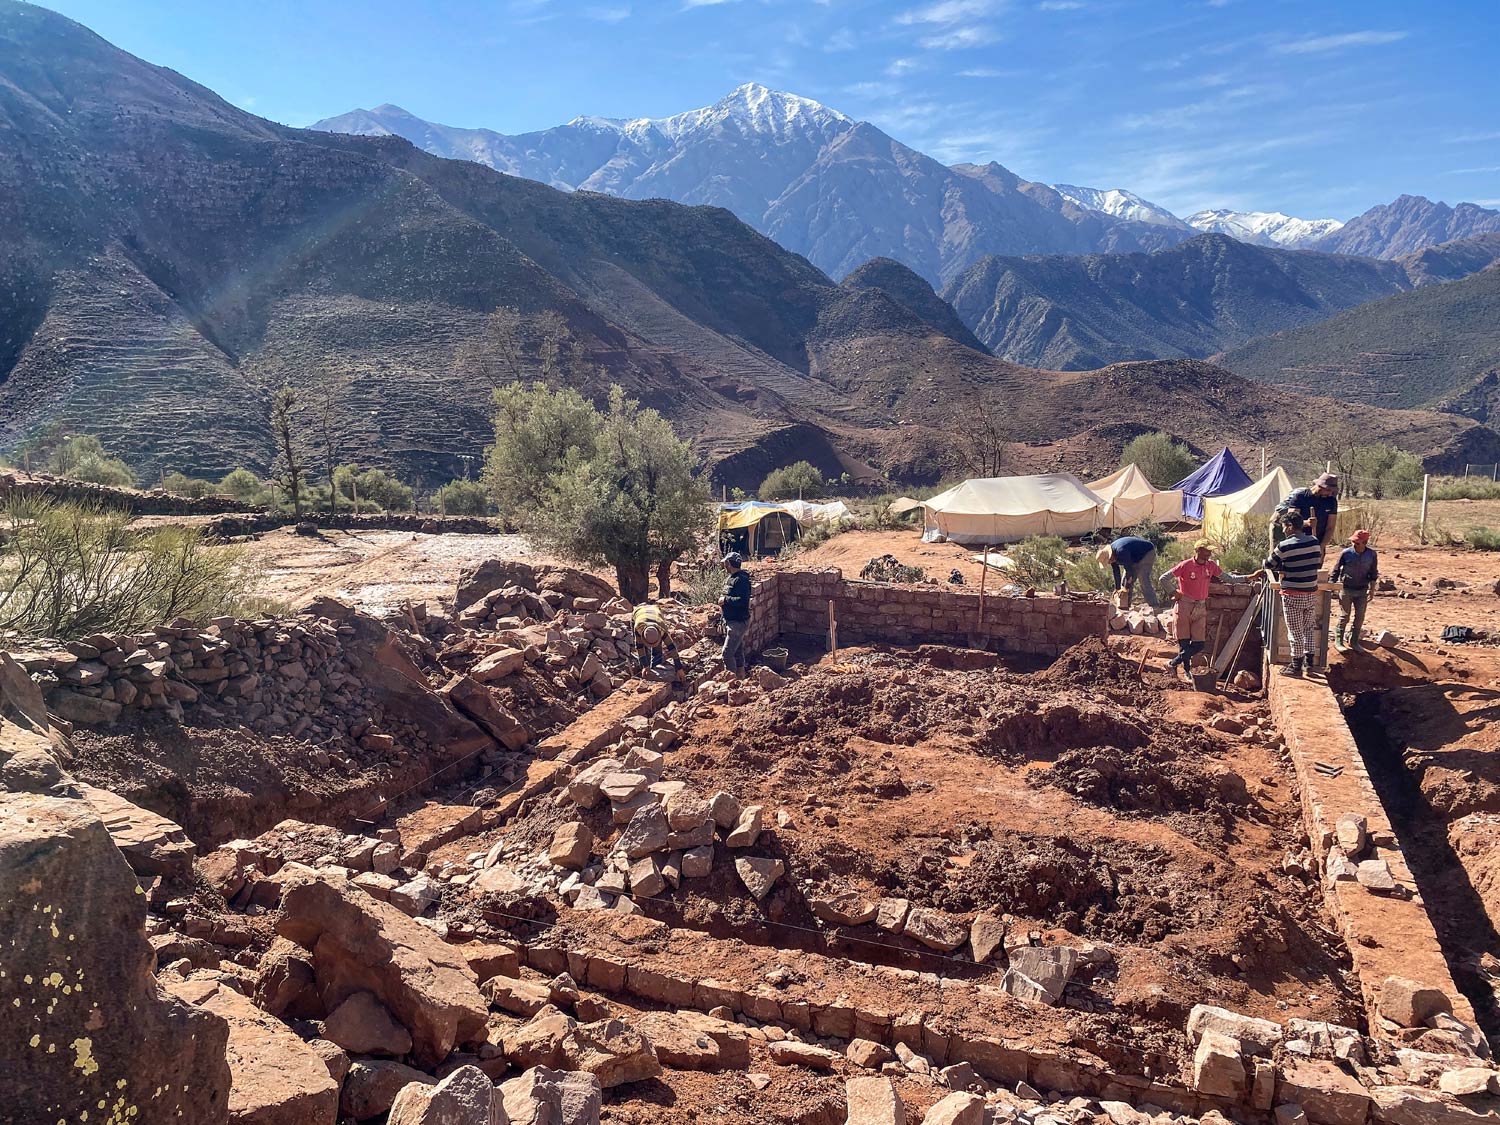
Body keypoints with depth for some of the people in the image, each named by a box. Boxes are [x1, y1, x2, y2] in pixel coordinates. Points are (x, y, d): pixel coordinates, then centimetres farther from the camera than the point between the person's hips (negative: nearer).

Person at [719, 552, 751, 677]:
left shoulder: (741, 580, -19)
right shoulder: (732, 578, 13)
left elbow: (743, 601, -28)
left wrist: (726, 599, -21)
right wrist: (724, 602, 9)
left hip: (738, 622, -10)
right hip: (731, 621, 10)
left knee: (727, 652, -12)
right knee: (738, 652, 18)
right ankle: (741, 676, 27)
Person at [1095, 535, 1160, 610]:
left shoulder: (1121, 551, -38)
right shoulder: (1112, 554, -9)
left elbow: (1129, 569, -32)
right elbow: (1116, 573, -2)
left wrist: (1126, 587, -24)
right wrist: (1117, 589, -3)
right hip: (1135, 558, 9)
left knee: (1143, 579, -21)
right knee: (1125, 579, 1)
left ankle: (1154, 606, -22)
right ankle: (1125, 606, 5)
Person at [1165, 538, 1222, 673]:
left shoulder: (1211, 565, 3)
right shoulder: (1185, 565, -12)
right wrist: (1174, 593, -7)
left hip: (1201, 608, 5)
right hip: (1185, 606, -5)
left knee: (1199, 644, 2)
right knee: (1184, 641, 3)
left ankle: (1175, 661, 18)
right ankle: (1187, 669, 16)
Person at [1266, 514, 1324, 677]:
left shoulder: (1284, 546, -15)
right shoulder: (1314, 542, 1)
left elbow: (1269, 565, -4)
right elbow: (1318, 563, 15)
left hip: (1293, 595, -5)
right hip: (1312, 593, 5)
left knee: (1295, 631, 3)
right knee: (1310, 629, 17)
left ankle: (1296, 666, 9)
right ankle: (1309, 662, 22)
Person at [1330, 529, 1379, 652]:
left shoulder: (1371, 554, -7)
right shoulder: (1346, 553, -13)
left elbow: (1373, 573, 4)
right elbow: (1336, 570, -4)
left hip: (1362, 591, 3)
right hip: (1346, 590, -3)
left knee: (1360, 617, 8)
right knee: (1344, 616, 2)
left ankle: (1354, 641, 22)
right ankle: (1338, 641, 13)